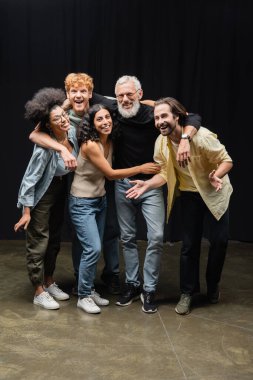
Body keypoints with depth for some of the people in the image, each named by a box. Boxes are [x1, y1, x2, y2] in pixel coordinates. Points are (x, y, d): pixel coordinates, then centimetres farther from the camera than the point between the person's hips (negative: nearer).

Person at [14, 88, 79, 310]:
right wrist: (26, 211, -20)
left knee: (55, 239, 17)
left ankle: (49, 283, 33)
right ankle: (39, 292, 15)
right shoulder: (44, 147, -29)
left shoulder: (73, 132, -12)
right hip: (41, 194, -7)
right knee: (39, 242, 1)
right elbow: (30, 179, -23)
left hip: (61, 191, 7)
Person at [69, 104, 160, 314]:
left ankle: (90, 290, 24)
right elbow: (110, 173, -18)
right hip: (82, 203, -7)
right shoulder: (90, 145, -22)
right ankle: (83, 296, 5)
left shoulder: (110, 142, 0)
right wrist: (141, 168, -15)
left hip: (100, 200, 7)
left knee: (95, 249, 9)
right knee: (93, 249, -11)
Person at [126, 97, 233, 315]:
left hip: (215, 193, -3)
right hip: (189, 194, 3)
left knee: (219, 240, 1)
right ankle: (187, 292, 18)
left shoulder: (201, 136, -28)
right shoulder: (161, 143, -13)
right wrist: (147, 185, -26)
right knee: (189, 244, 3)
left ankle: (213, 285, 27)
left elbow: (226, 160, -21)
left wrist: (217, 175, -41)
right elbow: (164, 174, -8)